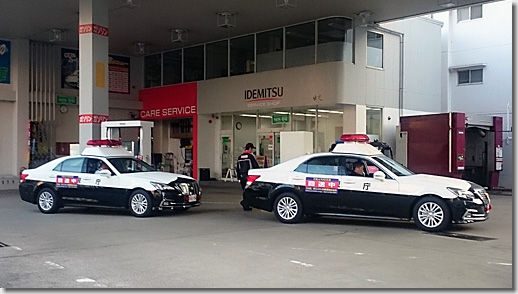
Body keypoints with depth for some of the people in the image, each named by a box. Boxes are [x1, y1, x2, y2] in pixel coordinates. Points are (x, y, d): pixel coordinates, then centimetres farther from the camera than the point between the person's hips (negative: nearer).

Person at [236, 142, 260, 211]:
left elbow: (237, 169, 18)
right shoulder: (251, 156, -8)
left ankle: (246, 206, 12)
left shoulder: (240, 157, 14)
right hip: (249, 176, -7)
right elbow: (256, 167, -11)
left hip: (242, 177, 7)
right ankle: (244, 202, -20)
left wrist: (239, 178, 23)